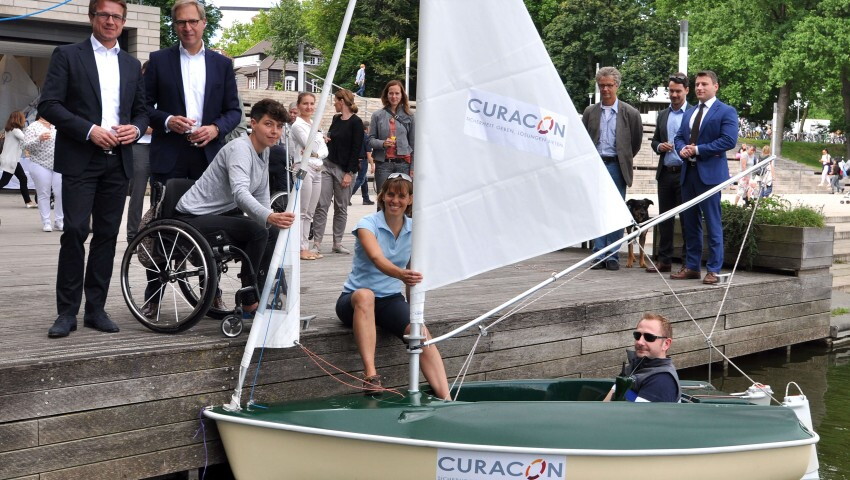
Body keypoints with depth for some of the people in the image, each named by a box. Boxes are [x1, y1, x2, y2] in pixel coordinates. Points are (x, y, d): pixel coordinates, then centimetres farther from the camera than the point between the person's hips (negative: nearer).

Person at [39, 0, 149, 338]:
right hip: (80, 159, -4)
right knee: (75, 232, -10)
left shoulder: (132, 65, 17)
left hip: (118, 161, 4)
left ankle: (95, 309, 11)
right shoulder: (67, 56, 3)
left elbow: (142, 110, 20)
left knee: (107, 235, 5)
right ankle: (67, 312, -2)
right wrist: (90, 130, -15)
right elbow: (49, 105, -5)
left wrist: (135, 128, -3)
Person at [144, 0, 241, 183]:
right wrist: (167, 121, -13)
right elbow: (144, 105, 6)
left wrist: (216, 128, -9)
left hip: (209, 153, 1)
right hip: (168, 154, -1)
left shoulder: (223, 64, 10)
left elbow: (234, 110, 11)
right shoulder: (159, 60, 6)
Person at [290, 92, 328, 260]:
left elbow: (324, 150, 12)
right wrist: (317, 128, -8)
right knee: (302, 212, -7)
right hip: (304, 168, -8)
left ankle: (306, 247, 11)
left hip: (317, 169, 8)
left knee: (309, 213, 9)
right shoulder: (298, 125, -6)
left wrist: (316, 153, -7)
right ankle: (301, 248, -5)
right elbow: (311, 146, -15)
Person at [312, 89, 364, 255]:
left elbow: (356, 149, -11)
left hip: (344, 168, -6)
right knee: (321, 205, -3)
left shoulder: (355, 122, -7)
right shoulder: (336, 119, 13)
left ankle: (337, 244, 10)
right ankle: (317, 243, -3)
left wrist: (349, 173, -14)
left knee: (341, 207, 3)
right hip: (328, 165, 6)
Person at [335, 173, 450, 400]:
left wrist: (414, 307, 0)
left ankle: (445, 398, -32)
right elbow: (377, 258, -31)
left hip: (391, 299, 4)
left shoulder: (414, 229, 4)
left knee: (421, 333, -26)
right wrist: (401, 275, -51)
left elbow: (415, 270, 12)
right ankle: (370, 375, -48)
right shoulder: (368, 224, -11)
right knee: (365, 295, -40)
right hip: (354, 300, -4)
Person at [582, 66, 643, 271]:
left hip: (616, 167, -2)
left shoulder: (630, 113, 1)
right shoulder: (590, 112, 8)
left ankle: (613, 257, 6)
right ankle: (599, 255, 5)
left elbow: (636, 141, 11)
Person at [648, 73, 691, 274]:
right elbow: (654, 141, 21)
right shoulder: (662, 115, 16)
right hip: (665, 172, 5)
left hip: (686, 173, -5)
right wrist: (659, 146, -1)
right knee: (664, 217, 7)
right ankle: (664, 260, 13)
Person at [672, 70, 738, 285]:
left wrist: (698, 150, -14)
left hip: (709, 173, -7)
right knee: (690, 223, 10)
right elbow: (679, 137, 22)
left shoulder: (726, 112, -3)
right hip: (688, 172, 7)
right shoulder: (689, 113, 20)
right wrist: (681, 149, -3)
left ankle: (713, 270, 0)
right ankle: (691, 267, 16)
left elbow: (729, 140, -14)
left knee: (713, 224, -4)